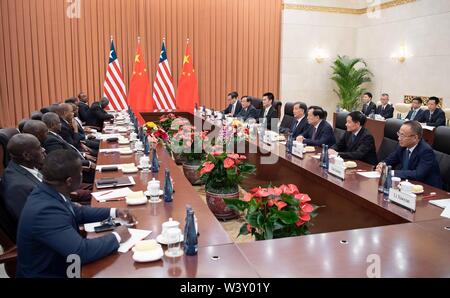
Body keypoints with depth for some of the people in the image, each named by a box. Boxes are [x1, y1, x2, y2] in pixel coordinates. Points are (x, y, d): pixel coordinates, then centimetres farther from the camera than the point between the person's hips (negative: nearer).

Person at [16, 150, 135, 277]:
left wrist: (114, 212, 4)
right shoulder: (45, 211, -31)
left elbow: (77, 212, 12)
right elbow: (81, 252, -32)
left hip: (58, 265, 7)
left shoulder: (49, 191, -6)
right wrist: (116, 237, -18)